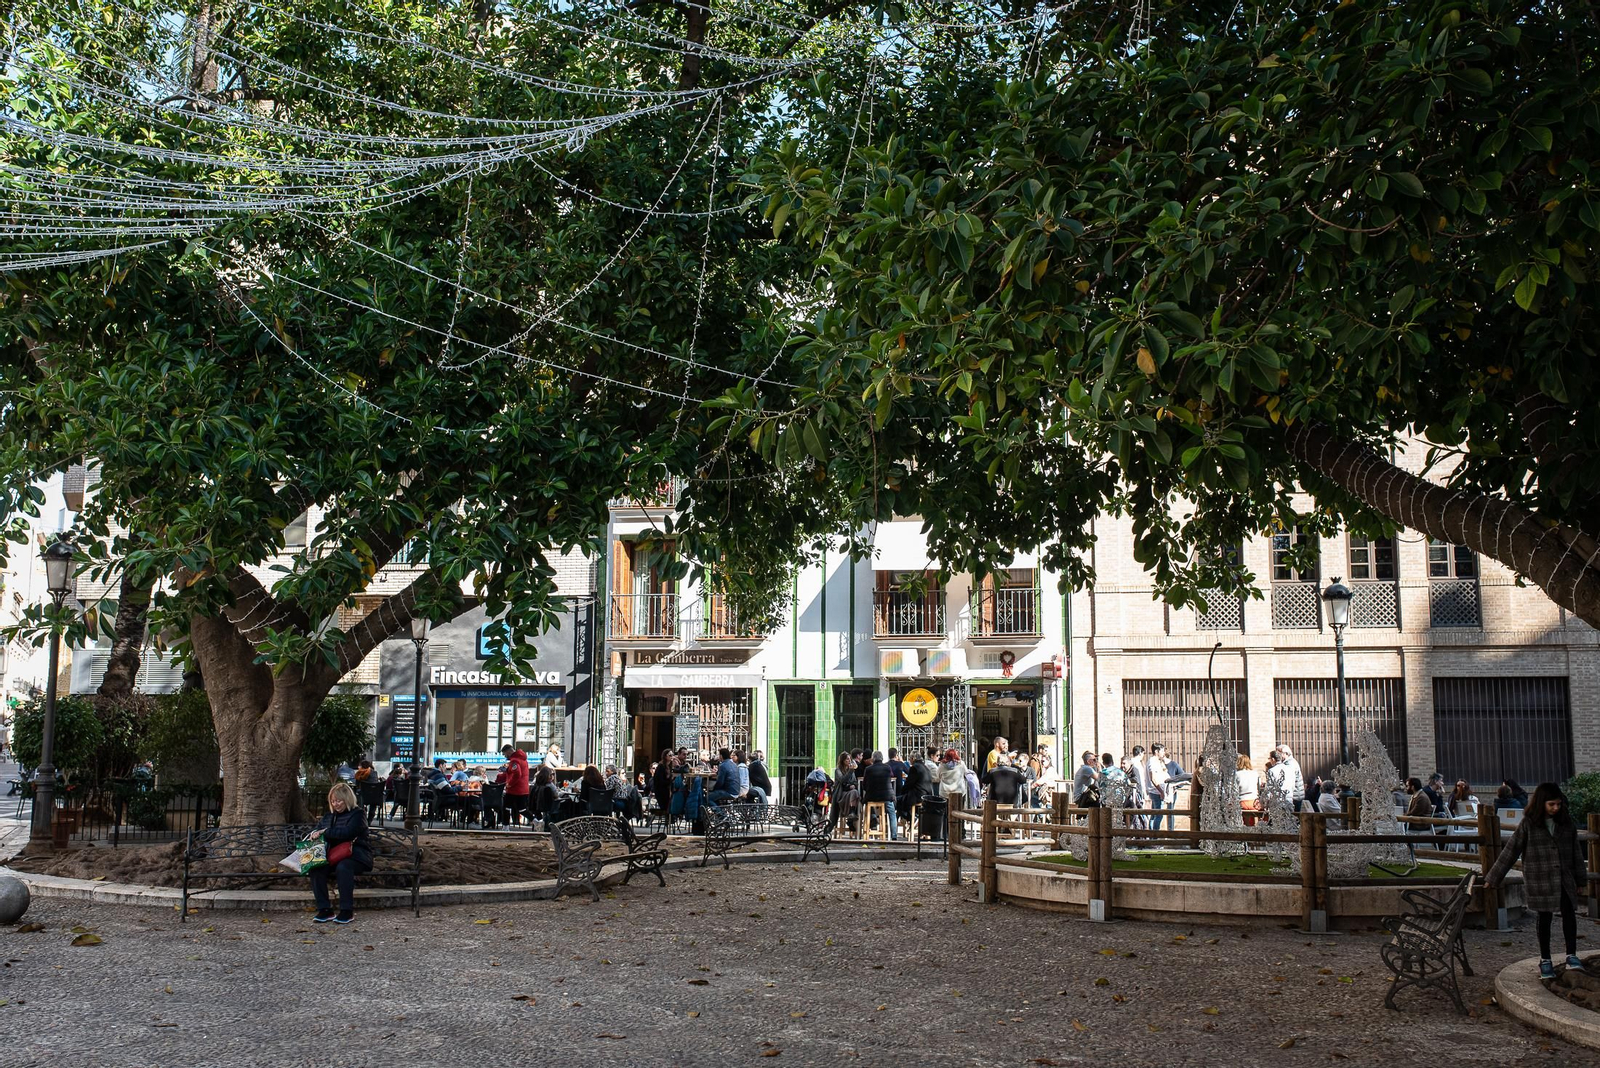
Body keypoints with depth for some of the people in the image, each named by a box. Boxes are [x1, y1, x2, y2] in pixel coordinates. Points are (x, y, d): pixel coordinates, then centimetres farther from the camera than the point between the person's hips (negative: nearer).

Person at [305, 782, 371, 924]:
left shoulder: (357, 815, -4)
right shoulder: (329, 816, 19)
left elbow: (347, 832, -20)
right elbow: (317, 830, 25)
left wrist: (325, 832, -20)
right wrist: (313, 835, 1)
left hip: (355, 855, -6)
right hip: (333, 856, 6)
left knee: (343, 867, -38)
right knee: (315, 867, -24)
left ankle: (347, 911, -28)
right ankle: (324, 909, -21)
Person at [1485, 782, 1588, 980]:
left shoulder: (1566, 822, 2)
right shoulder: (1528, 824, -8)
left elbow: (1575, 852, 12)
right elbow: (1510, 851, -4)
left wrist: (1581, 880, 14)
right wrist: (1493, 878, -2)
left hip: (1564, 879, 3)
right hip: (1540, 880, -3)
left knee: (1569, 913, -8)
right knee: (1544, 918, 3)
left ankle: (1571, 956, -2)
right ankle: (1545, 960, 12)